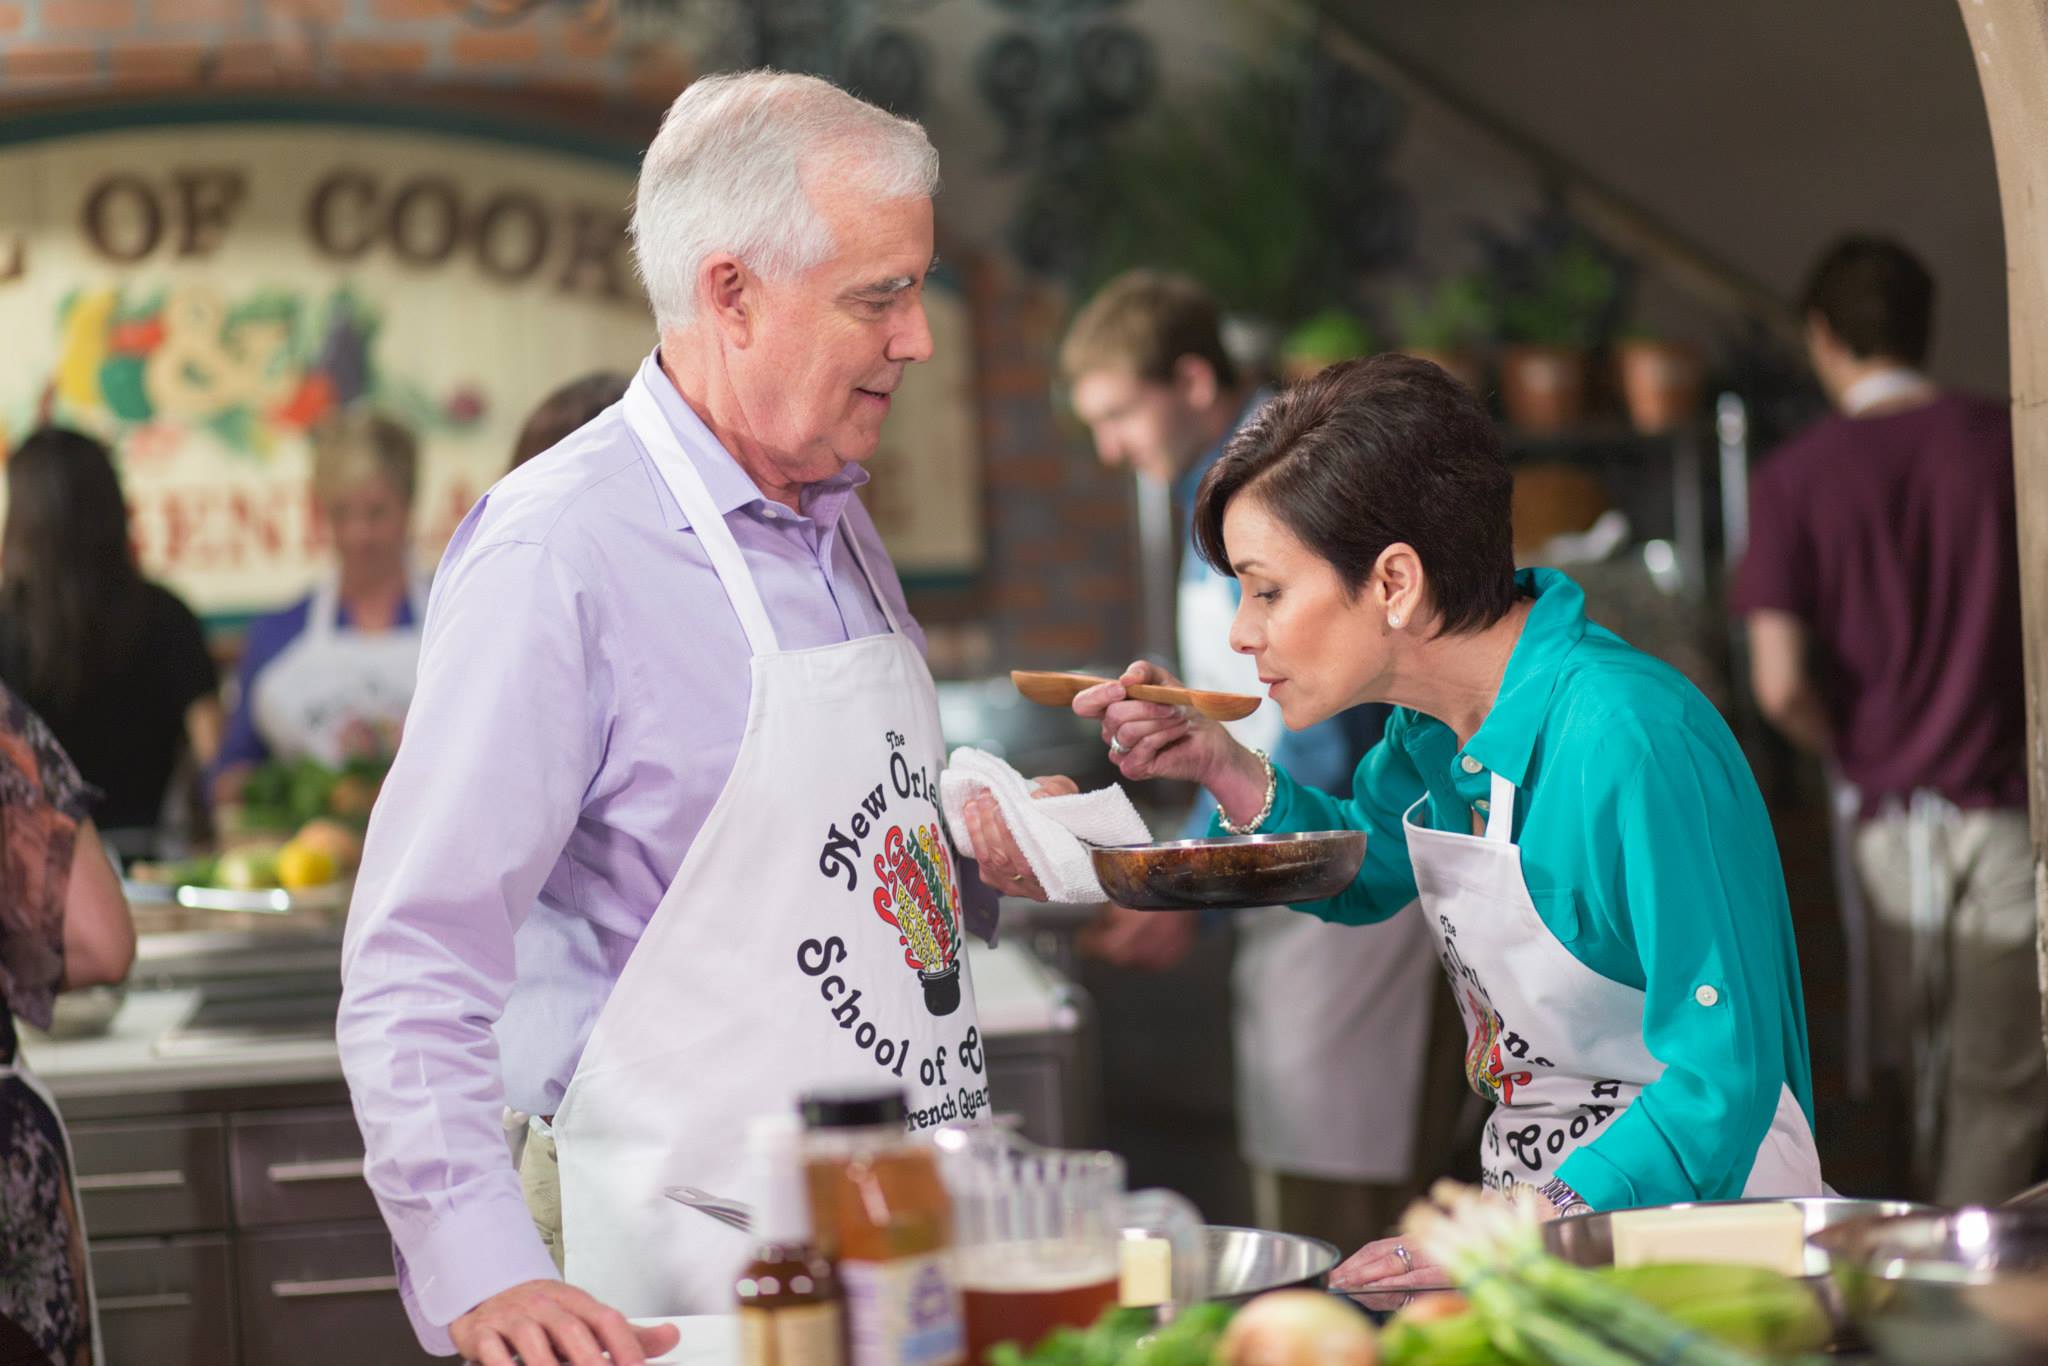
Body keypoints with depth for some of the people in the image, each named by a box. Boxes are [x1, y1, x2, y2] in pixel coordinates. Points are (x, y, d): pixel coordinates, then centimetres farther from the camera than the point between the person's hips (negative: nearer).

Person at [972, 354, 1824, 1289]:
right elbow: (1361, 876, 27)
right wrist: (1218, 764, 9)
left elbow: (1725, 1073, -23)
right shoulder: (1441, 723, 4)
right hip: (1534, 1211, 8)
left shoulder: (1628, 745, -22)